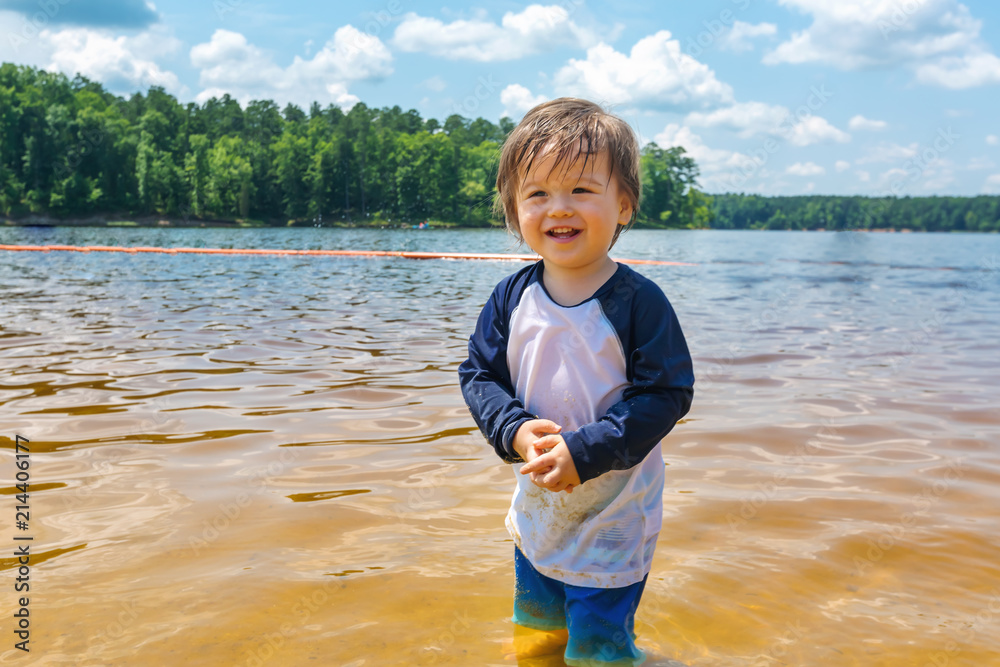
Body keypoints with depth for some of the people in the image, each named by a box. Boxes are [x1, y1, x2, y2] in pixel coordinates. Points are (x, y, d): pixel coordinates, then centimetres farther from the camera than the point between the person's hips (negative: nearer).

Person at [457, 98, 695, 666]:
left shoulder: (638, 301, -18)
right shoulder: (512, 297, -6)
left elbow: (667, 395, -18)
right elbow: (479, 374, 0)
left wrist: (586, 451, -26)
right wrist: (515, 431, -19)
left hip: (614, 518, -4)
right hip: (538, 510, 5)